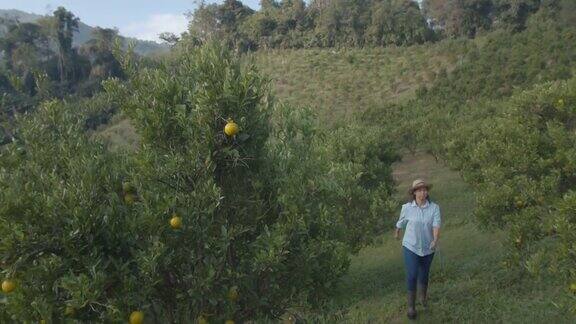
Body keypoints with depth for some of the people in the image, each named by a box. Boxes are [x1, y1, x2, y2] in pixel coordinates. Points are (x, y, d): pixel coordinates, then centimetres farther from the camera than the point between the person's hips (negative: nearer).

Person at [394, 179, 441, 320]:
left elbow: (436, 225, -24)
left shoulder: (434, 207, -13)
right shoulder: (407, 207, -11)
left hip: (428, 248, 1)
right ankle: (411, 306, 5)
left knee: (424, 274, 19)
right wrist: (397, 233, 25)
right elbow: (401, 222, 8)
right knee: (412, 276, -9)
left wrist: (435, 240, -42)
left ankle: (423, 296, 46)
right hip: (410, 246, -1)